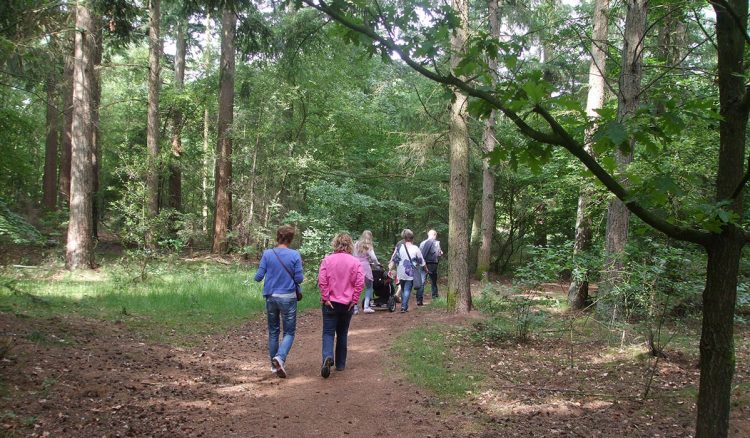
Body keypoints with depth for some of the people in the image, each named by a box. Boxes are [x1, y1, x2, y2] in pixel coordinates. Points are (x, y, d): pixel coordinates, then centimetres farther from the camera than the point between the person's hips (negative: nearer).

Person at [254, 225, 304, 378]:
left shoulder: (267, 254, -5)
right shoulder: (295, 255, -10)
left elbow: (258, 277, -5)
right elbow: (299, 278, -9)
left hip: (271, 297, 3)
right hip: (288, 298, -2)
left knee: (273, 331, 16)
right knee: (289, 332, 7)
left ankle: (275, 365, 23)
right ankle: (280, 358, -17)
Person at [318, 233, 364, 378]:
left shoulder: (327, 260, -6)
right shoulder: (355, 262, -3)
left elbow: (322, 281, -12)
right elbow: (360, 283, -8)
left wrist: (325, 298, -5)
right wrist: (354, 300, -1)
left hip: (330, 303, -2)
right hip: (347, 304, 2)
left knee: (328, 332, 1)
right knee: (342, 333, 15)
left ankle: (328, 357, -25)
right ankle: (340, 364, 21)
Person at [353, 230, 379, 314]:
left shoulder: (356, 245, 9)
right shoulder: (368, 246, -2)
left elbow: (353, 256, 7)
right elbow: (373, 258, -5)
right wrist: (377, 263, 13)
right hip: (365, 267, -3)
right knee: (369, 287, 10)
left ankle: (354, 308, 4)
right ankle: (366, 307, 1)